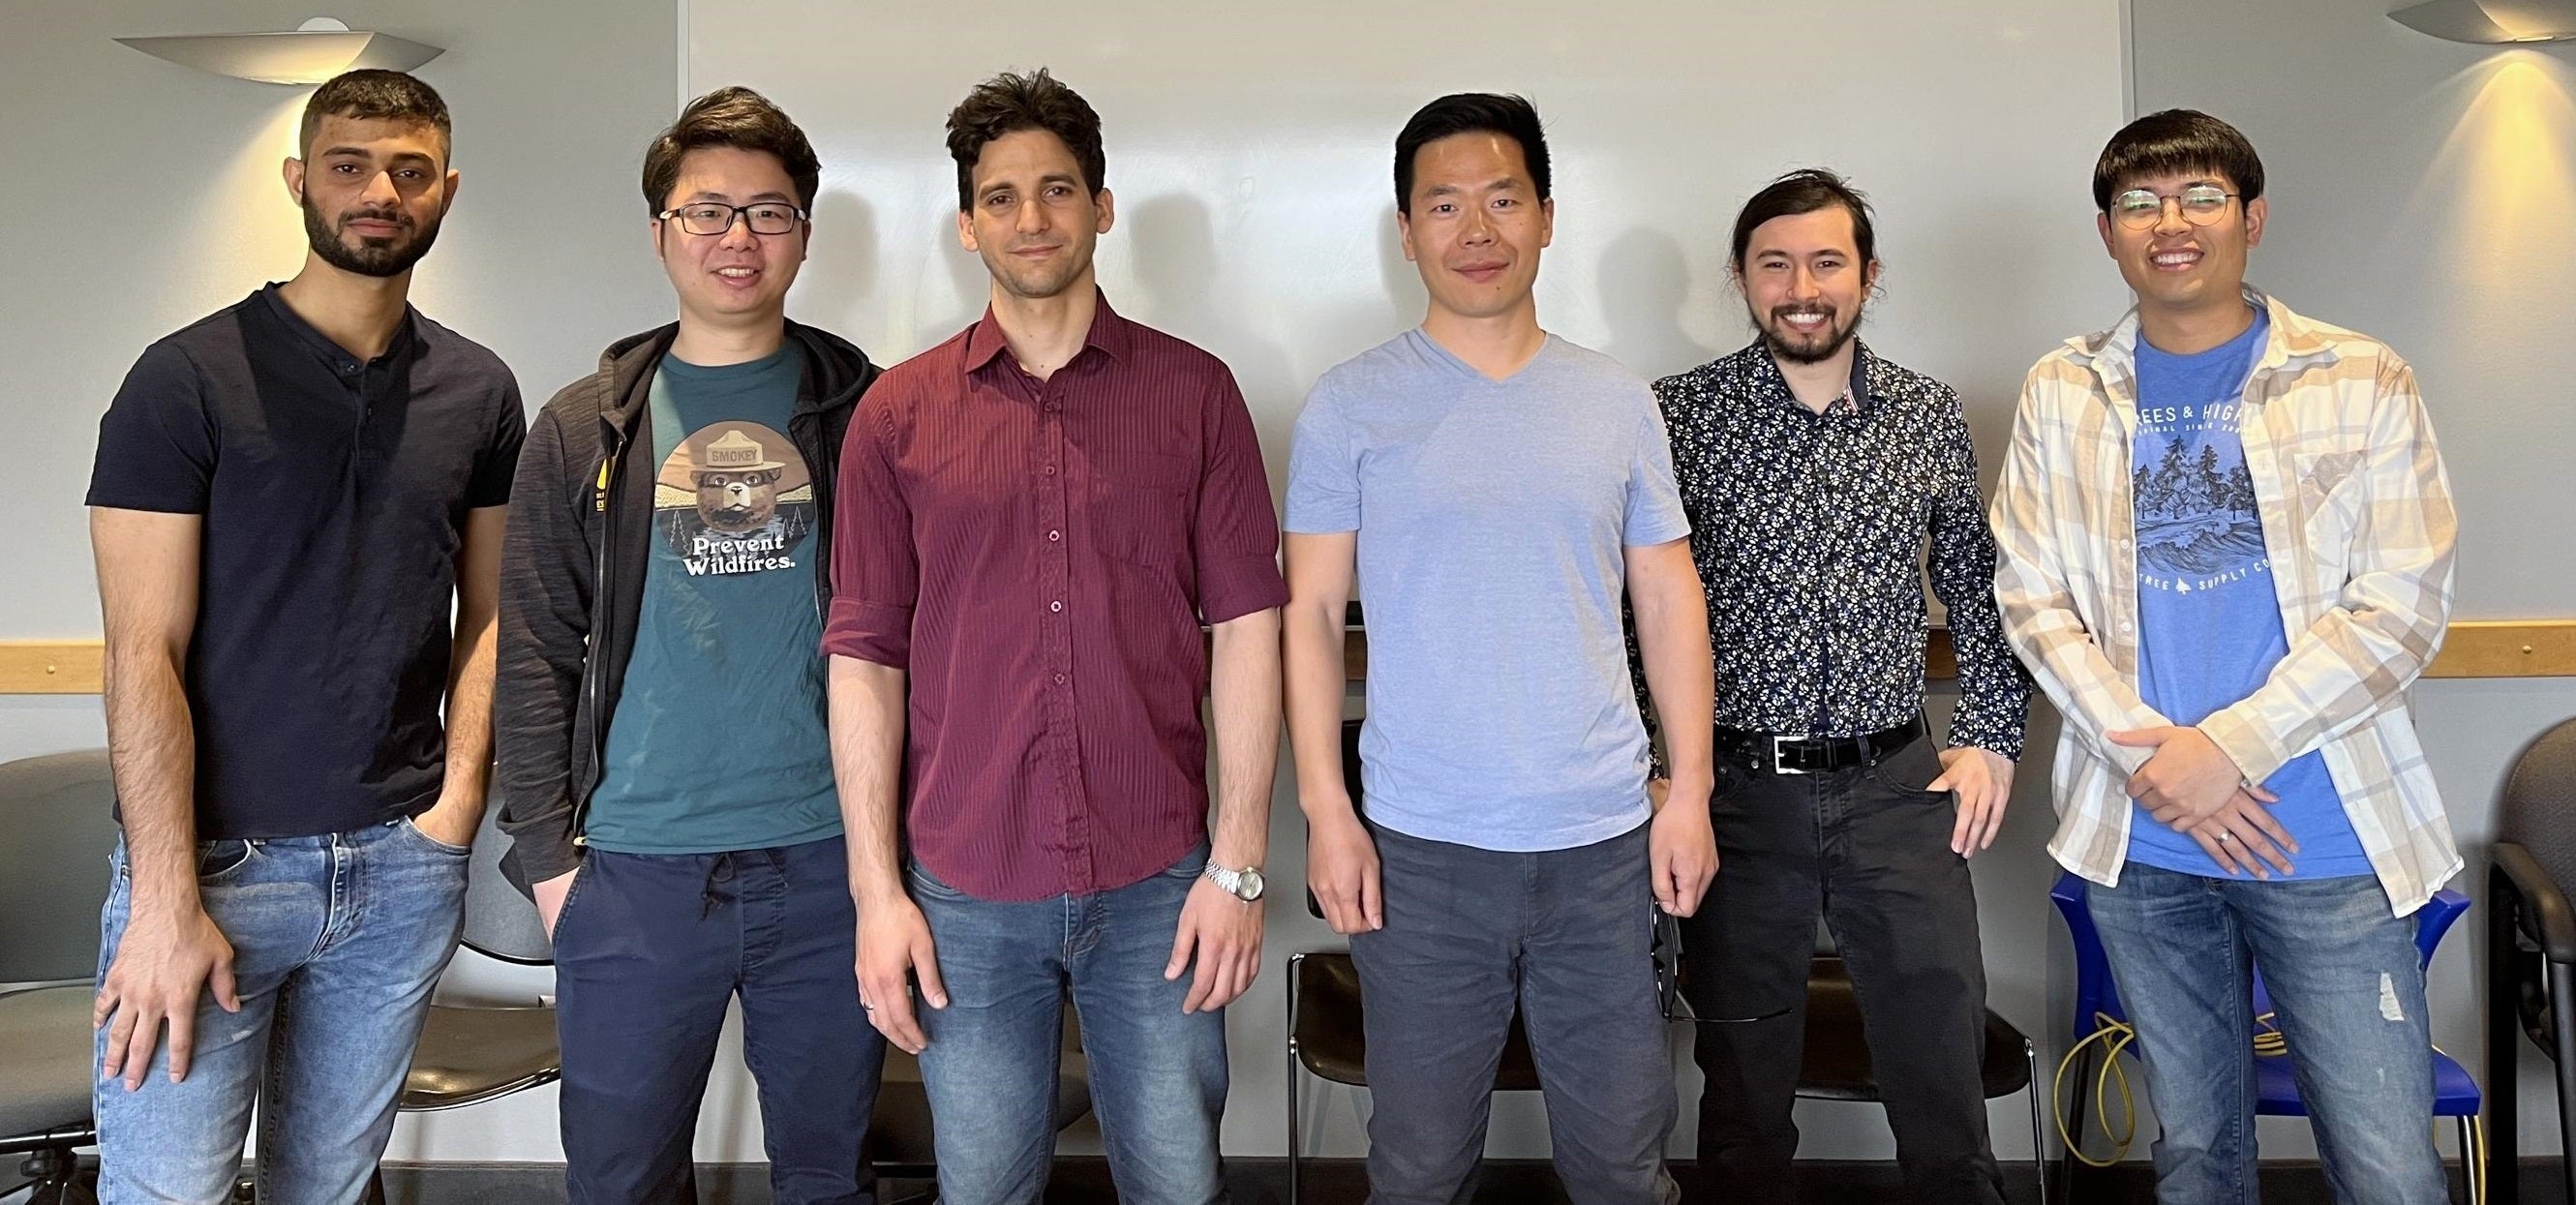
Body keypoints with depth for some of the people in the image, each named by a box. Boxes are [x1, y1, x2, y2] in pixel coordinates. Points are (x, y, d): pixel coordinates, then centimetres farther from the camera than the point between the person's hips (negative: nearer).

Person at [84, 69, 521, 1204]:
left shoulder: (478, 391, 6)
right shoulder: (190, 377, -6)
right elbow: (145, 653, -9)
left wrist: (460, 796, -3)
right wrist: (166, 900, -13)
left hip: (403, 861, 3)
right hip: (215, 856, -3)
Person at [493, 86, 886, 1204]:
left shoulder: (864, 411, 4)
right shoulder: (585, 429, 6)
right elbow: (536, 656, 5)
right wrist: (547, 851, -1)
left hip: (827, 860, 0)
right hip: (636, 871, 1)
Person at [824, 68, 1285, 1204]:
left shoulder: (1194, 391, 1)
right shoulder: (898, 412, 2)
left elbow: (1245, 626, -1)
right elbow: (865, 655, 2)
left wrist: (1239, 863, -5)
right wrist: (876, 887, -3)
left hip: (1157, 883, 0)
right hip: (966, 892, 1)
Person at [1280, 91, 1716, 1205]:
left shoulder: (1618, 403, 7)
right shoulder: (1350, 407, 0)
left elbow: (1668, 602, 10)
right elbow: (1312, 611, 0)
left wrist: (1691, 789, 3)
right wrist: (1324, 807, -6)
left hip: (1605, 840, 2)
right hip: (1422, 848, -2)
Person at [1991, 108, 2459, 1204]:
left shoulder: (2364, 383, -1)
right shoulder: (2060, 394, 5)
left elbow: (2401, 611, -7)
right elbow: (2033, 600, 2)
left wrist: (2228, 748, -15)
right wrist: (2146, 753, -11)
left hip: (2327, 838, -2)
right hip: (2140, 840, 2)